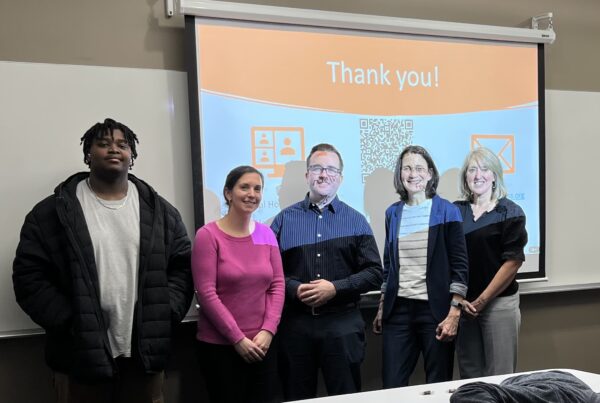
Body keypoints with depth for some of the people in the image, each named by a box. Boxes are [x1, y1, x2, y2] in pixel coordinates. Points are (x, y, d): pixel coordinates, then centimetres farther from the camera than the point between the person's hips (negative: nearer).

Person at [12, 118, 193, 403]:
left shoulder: (160, 211, 7)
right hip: (81, 353, -2)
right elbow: (29, 275, -3)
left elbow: (182, 267, 7)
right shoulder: (52, 212, 0)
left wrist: (165, 314, -5)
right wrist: (69, 322, -11)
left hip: (145, 352, 2)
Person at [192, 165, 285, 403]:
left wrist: (268, 330, -7)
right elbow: (206, 293, -12)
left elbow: (277, 285, 5)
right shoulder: (208, 235, -9)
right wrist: (238, 339, -12)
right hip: (220, 345, -4)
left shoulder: (266, 234, 5)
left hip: (261, 344, 4)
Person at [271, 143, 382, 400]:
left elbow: (374, 273, 0)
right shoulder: (285, 219, 6)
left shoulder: (355, 221, 4)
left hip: (343, 324, 0)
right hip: (295, 323, 1)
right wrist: (294, 289, -15)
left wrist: (335, 288, -12)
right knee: (297, 397, 13)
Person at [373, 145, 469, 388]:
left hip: (435, 309, -3)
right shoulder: (393, 213, 8)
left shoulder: (447, 211, -3)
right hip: (398, 309, 3)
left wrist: (454, 313, -12)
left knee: (438, 384, 7)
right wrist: (381, 308, 12)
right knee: (392, 385, 5)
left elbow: (459, 265, -5)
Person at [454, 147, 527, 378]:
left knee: (499, 378, 2)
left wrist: (481, 301, -10)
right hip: (463, 304, 3)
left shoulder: (510, 212, -1)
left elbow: (513, 262, -7)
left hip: (499, 303, -2)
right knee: (469, 376, 9)